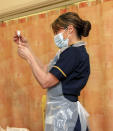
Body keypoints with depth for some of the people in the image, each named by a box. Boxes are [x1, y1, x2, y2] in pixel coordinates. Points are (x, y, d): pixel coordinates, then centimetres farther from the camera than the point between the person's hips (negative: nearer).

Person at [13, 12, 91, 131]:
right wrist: (27, 47, 15)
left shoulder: (75, 52, -18)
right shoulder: (70, 51, 14)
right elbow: (45, 70, 17)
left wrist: (28, 57, -8)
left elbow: (45, 81, -19)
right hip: (58, 110, 9)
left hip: (64, 113, -9)